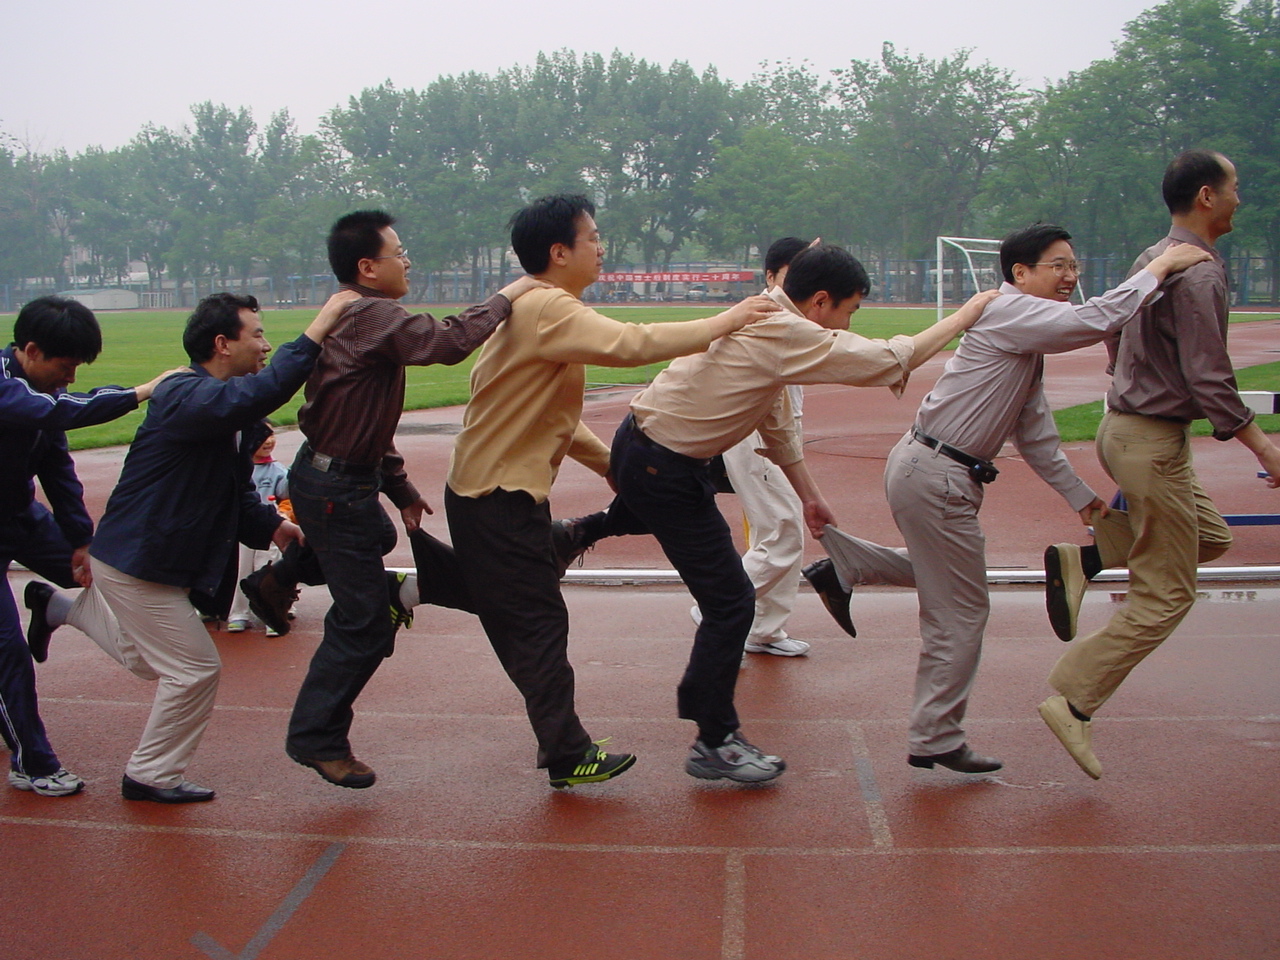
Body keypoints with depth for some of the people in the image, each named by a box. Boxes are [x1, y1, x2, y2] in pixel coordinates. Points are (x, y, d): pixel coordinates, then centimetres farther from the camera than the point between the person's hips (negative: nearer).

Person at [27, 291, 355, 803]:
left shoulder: (231, 417, 8)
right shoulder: (184, 396, -24)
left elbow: (237, 490, 15)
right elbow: (256, 394, -44)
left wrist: (271, 526, -3)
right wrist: (318, 329, -42)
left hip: (156, 558, 10)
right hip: (137, 563, -10)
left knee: (151, 659, 28)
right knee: (194, 669, -2)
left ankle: (61, 608, 43)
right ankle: (151, 776, 16)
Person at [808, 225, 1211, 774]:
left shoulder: (1029, 341, 16)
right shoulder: (1010, 311, -14)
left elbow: (1034, 433, 20)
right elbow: (1098, 319, -27)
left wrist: (1079, 495, 20)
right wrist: (1162, 266, -15)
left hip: (927, 471, 10)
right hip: (935, 476, -10)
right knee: (960, 612, 1)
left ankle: (845, 560, 22)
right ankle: (935, 742, 13)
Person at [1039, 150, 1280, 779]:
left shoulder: (1153, 258, 10)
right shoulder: (1199, 274, -19)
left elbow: (1114, 331, 22)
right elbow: (1209, 380, -23)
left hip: (1123, 425, 10)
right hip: (1154, 440, -9)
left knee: (1209, 537, 23)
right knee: (1165, 594, -1)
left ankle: (1083, 558, 8)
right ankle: (1074, 700, 0)